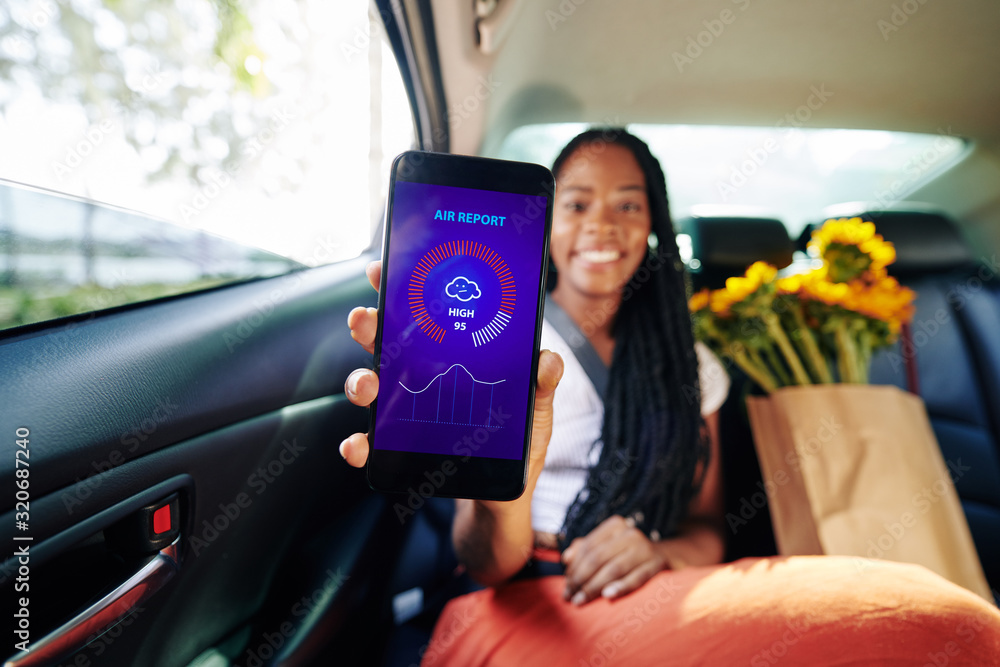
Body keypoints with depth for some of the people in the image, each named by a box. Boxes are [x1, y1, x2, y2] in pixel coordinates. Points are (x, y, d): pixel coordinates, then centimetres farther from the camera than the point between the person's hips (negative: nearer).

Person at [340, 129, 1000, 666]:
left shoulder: (690, 366, 12)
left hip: (666, 599, 6)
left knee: (934, 614, -22)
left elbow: (709, 529, 13)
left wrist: (656, 548, -12)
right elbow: (485, 564, -8)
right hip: (526, 604, -5)